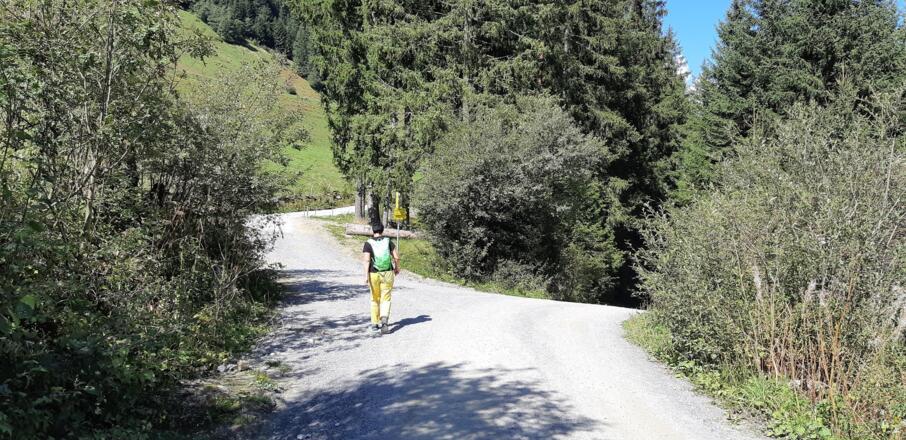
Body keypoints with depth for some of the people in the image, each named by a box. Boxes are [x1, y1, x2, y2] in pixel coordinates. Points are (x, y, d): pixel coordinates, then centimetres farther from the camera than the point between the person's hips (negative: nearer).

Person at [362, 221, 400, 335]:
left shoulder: (368, 243, -5)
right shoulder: (388, 241, 1)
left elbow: (366, 260, -15)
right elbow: (396, 257, -1)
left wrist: (366, 275, -15)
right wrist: (397, 267, 16)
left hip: (374, 274, 0)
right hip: (387, 273, 1)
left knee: (375, 300, 15)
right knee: (385, 299, 3)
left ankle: (375, 324, 23)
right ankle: (384, 320, -21)